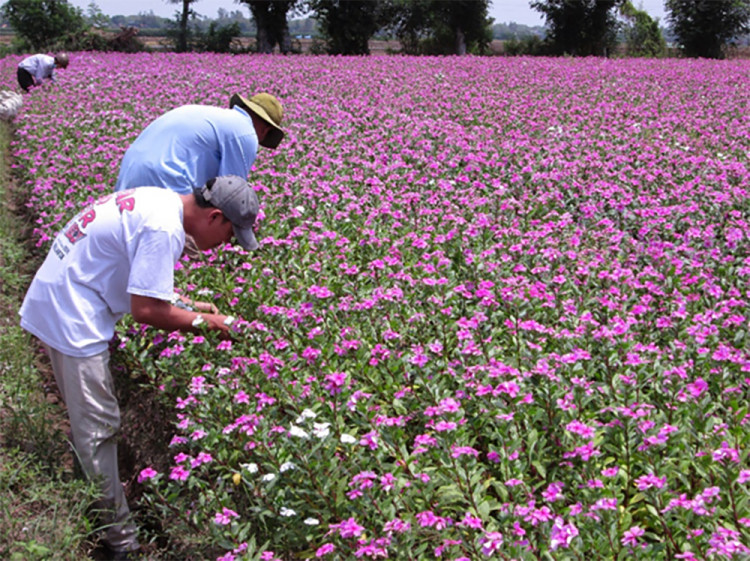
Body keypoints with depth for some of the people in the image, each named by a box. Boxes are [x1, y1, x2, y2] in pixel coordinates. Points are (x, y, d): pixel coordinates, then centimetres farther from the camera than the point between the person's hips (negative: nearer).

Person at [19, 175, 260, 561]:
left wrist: (187, 306, 10)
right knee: (97, 428, -3)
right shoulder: (164, 229, -23)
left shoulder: (160, 200, 8)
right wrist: (200, 321, -9)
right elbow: (146, 310, -22)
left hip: (53, 301, 11)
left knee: (88, 419, 19)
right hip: (72, 318, -11)